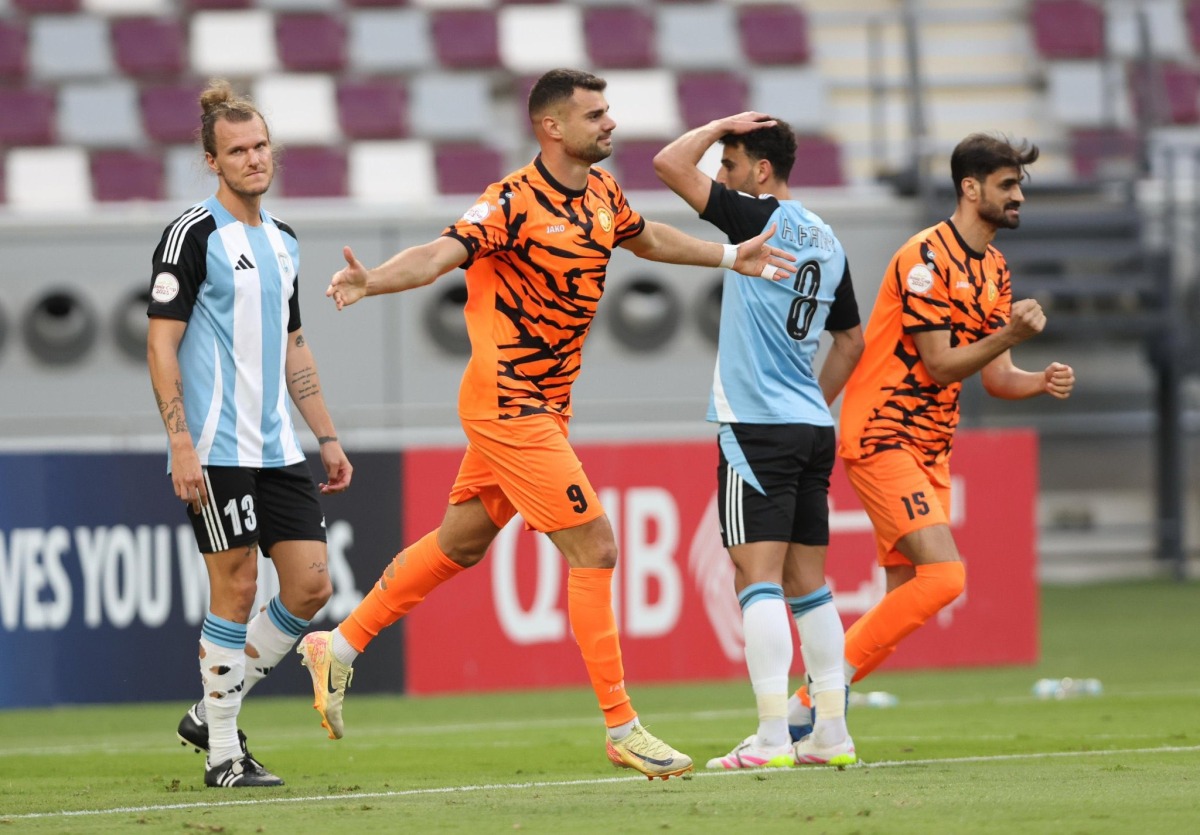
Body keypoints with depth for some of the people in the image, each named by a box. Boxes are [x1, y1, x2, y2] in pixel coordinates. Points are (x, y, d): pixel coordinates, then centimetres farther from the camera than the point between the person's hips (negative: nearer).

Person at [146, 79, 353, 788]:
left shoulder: (283, 242, 15)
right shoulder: (194, 235, -8)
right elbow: (161, 343, -11)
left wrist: (328, 438, 19)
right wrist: (181, 445, -18)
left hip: (277, 450, 7)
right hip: (216, 452, -7)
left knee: (311, 585, 2)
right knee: (236, 591, -6)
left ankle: (214, 712, 16)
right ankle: (223, 753, 4)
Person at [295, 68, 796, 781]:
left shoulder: (602, 192, 7)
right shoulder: (516, 202, -19)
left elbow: (645, 238, 28)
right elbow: (441, 254, -30)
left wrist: (730, 256, 28)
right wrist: (372, 281, -48)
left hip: (544, 405, 9)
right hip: (510, 407, -9)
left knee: (461, 542, 18)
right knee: (594, 549, -10)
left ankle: (339, 648, 30)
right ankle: (621, 728, -4)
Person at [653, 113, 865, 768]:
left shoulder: (761, 220, -9)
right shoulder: (827, 241, 15)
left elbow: (671, 164, -12)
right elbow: (851, 338, 24)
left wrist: (721, 125, 1)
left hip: (757, 427, -8)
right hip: (812, 429, 8)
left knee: (758, 576, -10)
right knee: (806, 582, 11)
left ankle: (773, 738, -17)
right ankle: (831, 734, 9)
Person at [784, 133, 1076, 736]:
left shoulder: (994, 269, 13)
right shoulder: (927, 256, -14)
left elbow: (995, 377, 13)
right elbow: (940, 365, -17)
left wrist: (1040, 382, -7)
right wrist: (1010, 334, -28)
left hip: (929, 447, 9)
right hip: (881, 437, -9)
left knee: (907, 600, 4)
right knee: (942, 574, -20)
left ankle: (804, 710, 12)